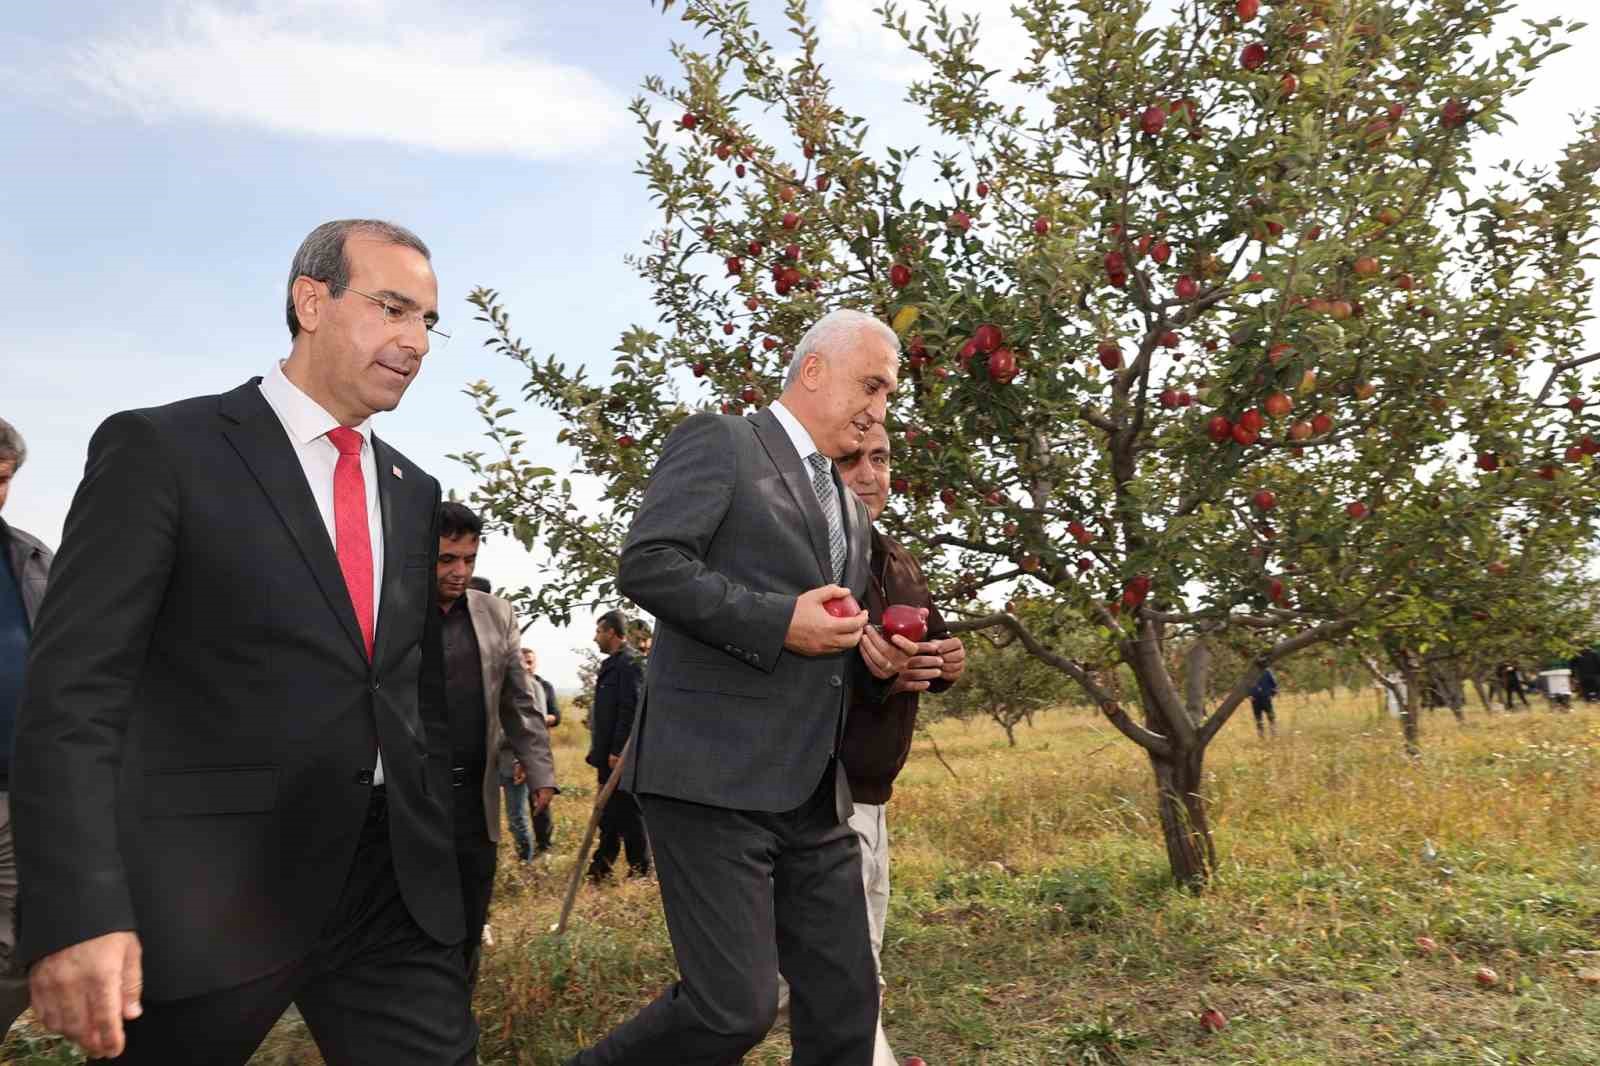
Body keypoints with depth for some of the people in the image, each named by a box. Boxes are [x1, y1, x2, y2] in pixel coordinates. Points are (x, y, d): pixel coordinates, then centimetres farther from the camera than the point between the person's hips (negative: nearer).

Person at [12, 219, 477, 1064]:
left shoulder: (413, 492, 12)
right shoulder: (161, 448, -6)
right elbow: (73, 690, -12)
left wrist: (436, 851, 14)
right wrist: (76, 913, -19)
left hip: (396, 882, 5)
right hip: (213, 886, -4)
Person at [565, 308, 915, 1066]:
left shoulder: (851, 511, 22)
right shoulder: (718, 442, -1)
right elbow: (644, 564, -14)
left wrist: (874, 657, 8)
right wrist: (779, 619, -18)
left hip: (813, 796, 8)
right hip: (713, 775, -8)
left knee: (846, 1005, 8)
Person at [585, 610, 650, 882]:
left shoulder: (630, 663, -14)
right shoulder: (612, 663, 17)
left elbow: (630, 710, -22)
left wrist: (618, 751, -23)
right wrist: (600, 752, 18)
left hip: (620, 755, -10)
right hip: (609, 755, 10)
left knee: (628, 814, -2)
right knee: (608, 814, 15)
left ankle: (640, 870, 8)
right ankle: (601, 869, 24)